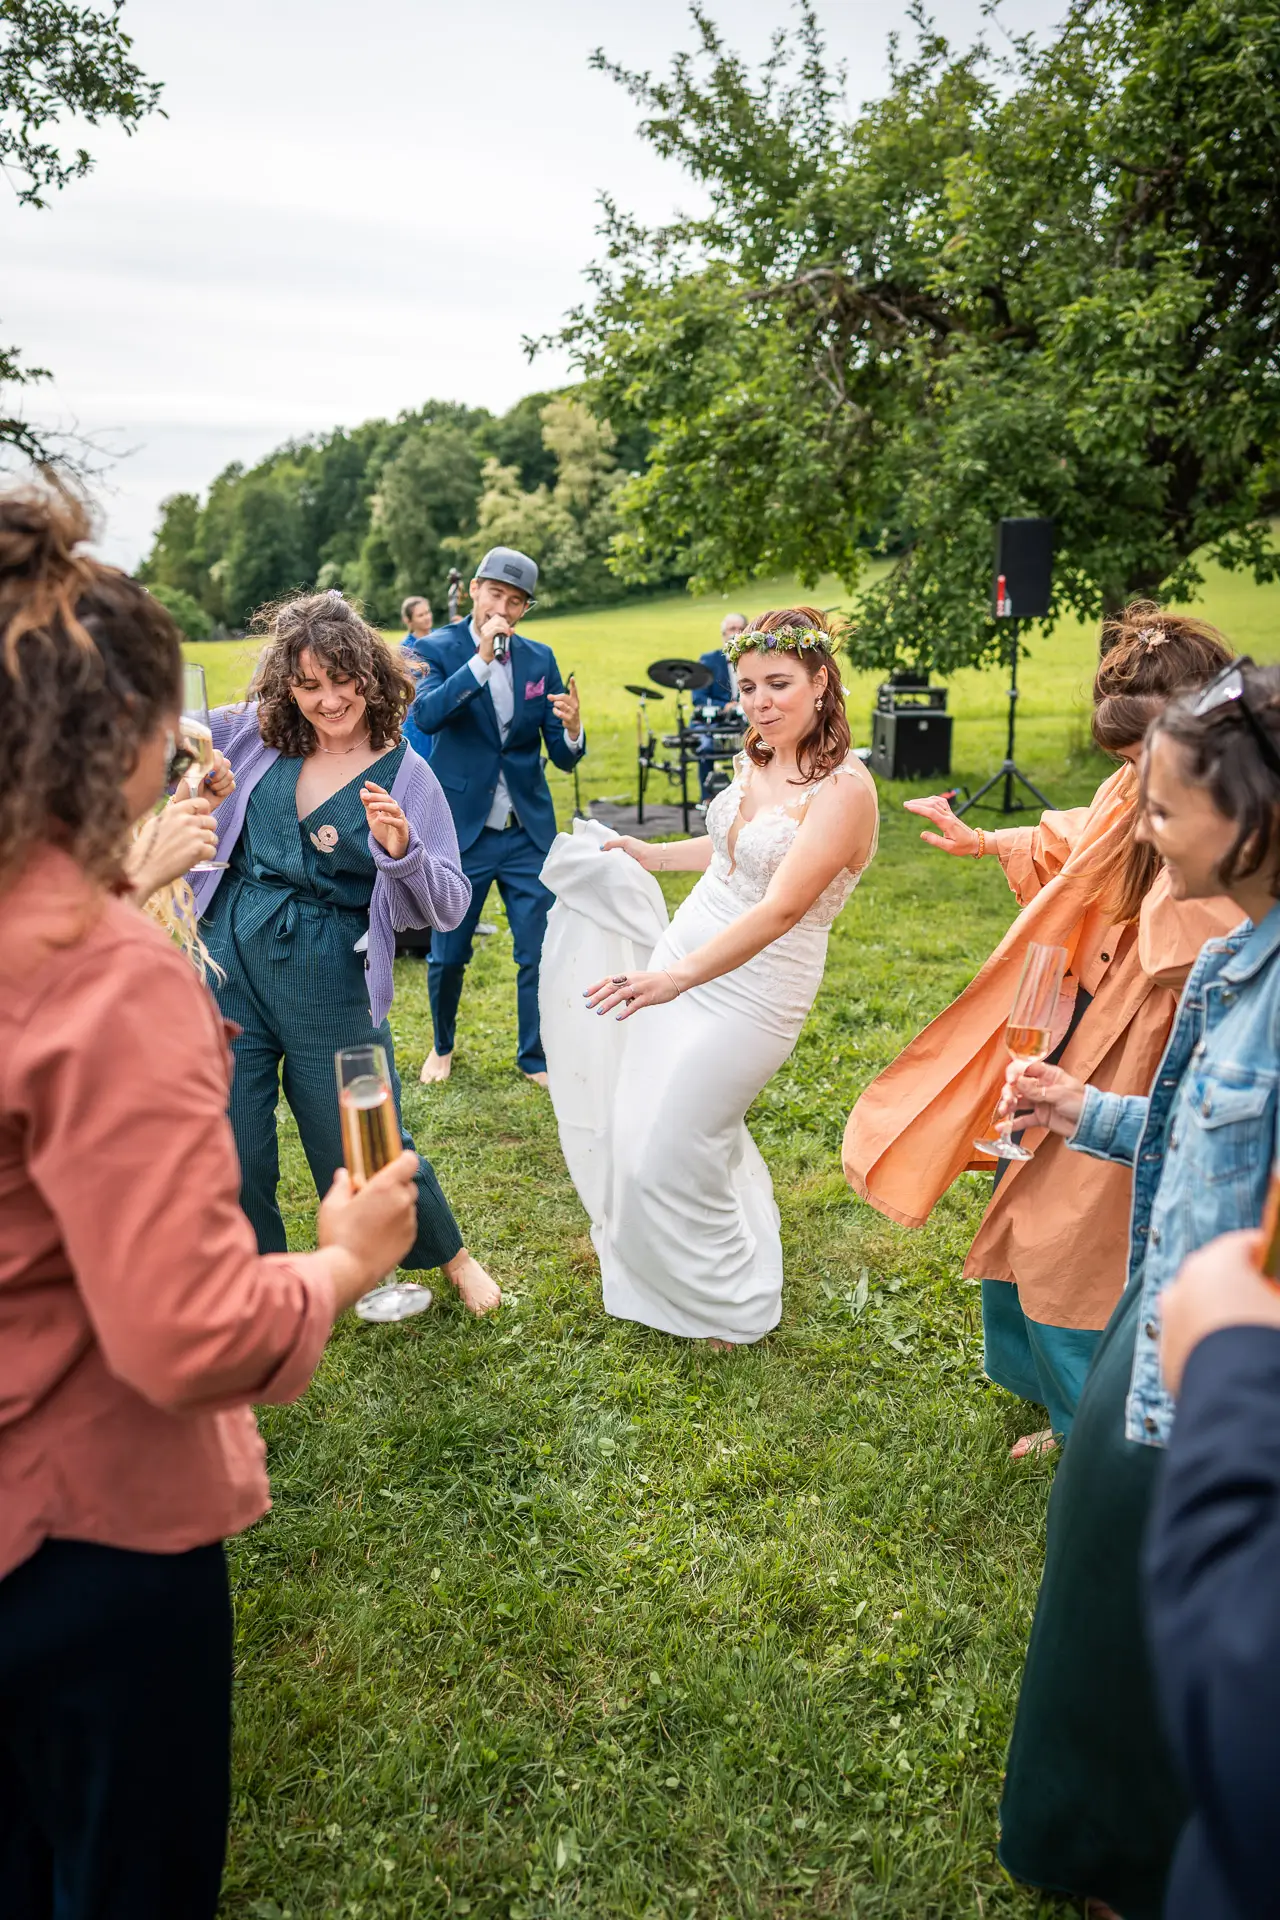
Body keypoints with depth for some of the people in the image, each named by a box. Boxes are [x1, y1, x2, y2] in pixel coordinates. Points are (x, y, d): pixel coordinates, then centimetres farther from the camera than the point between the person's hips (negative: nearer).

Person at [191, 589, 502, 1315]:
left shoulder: (404, 774, -7)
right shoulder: (251, 735, 1)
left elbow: (448, 907, -11)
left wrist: (402, 849, -29)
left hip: (330, 984, -3)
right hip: (229, 963, 3)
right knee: (232, 1158, 10)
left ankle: (450, 1254, 38)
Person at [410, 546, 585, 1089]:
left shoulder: (540, 659, 2)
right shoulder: (438, 650, -5)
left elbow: (564, 758, 1)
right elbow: (426, 716, -25)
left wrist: (572, 728, -22)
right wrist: (482, 658, -30)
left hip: (528, 833, 2)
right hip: (461, 831, -2)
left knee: (540, 952, 3)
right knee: (448, 955, 10)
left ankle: (536, 1058, 22)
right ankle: (442, 1046, 36)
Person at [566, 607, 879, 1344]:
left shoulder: (845, 787, -22)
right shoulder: (757, 761, 2)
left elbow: (782, 907, -32)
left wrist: (679, 976, -42)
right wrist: (653, 854, 26)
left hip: (751, 990, -8)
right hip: (684, 956, 8)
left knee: (671, 1154, 0)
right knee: (640, 1131, 19)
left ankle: (731, 1307, 25)